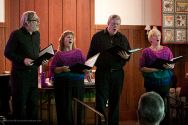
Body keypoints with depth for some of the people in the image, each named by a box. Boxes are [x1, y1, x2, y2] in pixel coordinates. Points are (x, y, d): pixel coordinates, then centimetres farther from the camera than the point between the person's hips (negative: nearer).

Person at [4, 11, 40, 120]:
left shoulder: (37, 34, 11)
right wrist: (23, 60, -21)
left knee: (33, 102, 10)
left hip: (33, 73, 6)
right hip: (20, 73, -6)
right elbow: (8, 53, -10)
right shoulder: (16, 34, -9)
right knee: (20, 103, 0)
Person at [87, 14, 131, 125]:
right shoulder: (98, 37, 3)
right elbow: (91, 54, 4)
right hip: (102, 72, -3)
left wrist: (126, 57, -9)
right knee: (101, 101, -3)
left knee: (115, 101, 9)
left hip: (117, 73, 3)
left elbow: (129, 55, 13)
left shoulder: (123, 38, 11)